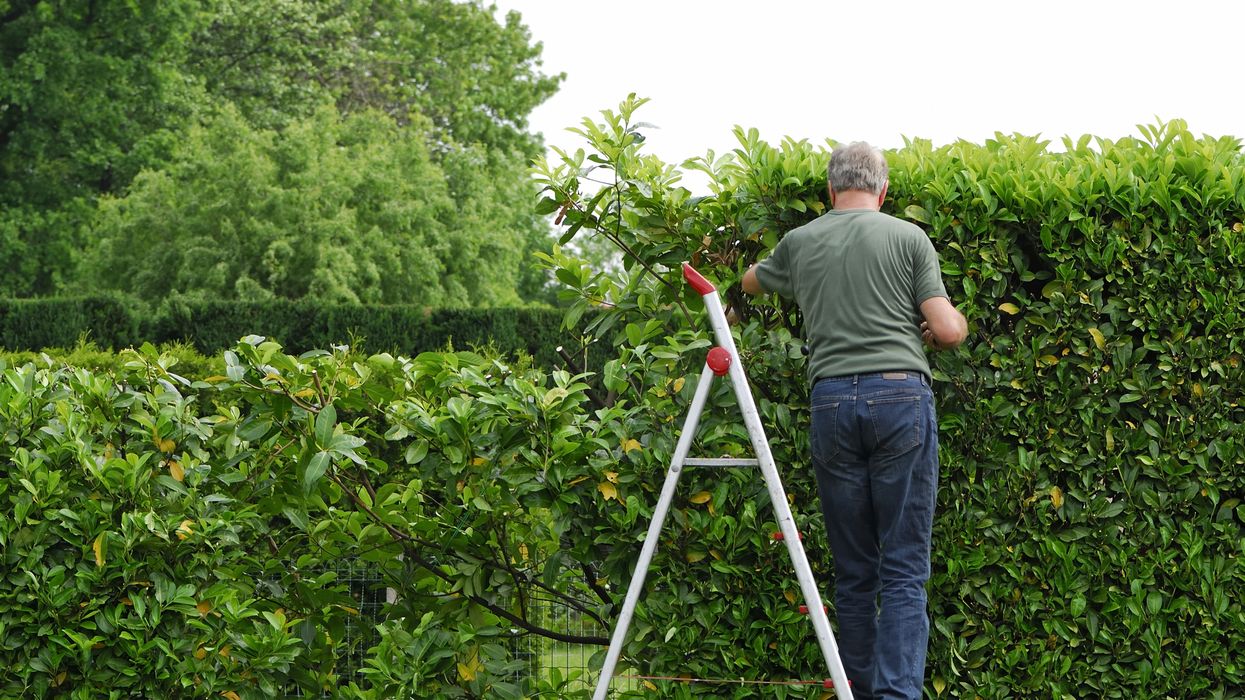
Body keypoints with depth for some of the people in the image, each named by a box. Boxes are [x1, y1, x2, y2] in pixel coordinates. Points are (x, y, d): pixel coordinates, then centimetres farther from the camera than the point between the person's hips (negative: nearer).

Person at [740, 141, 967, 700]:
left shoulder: (799, 243, 14)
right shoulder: (908, 237, 4)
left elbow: (752, 281, 36)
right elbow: (947, 331, -2)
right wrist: (959, 322, 21)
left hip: (831, 402, 3)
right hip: (901, 397, -3)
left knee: (852, 572, 10)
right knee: (904, 570, -3)